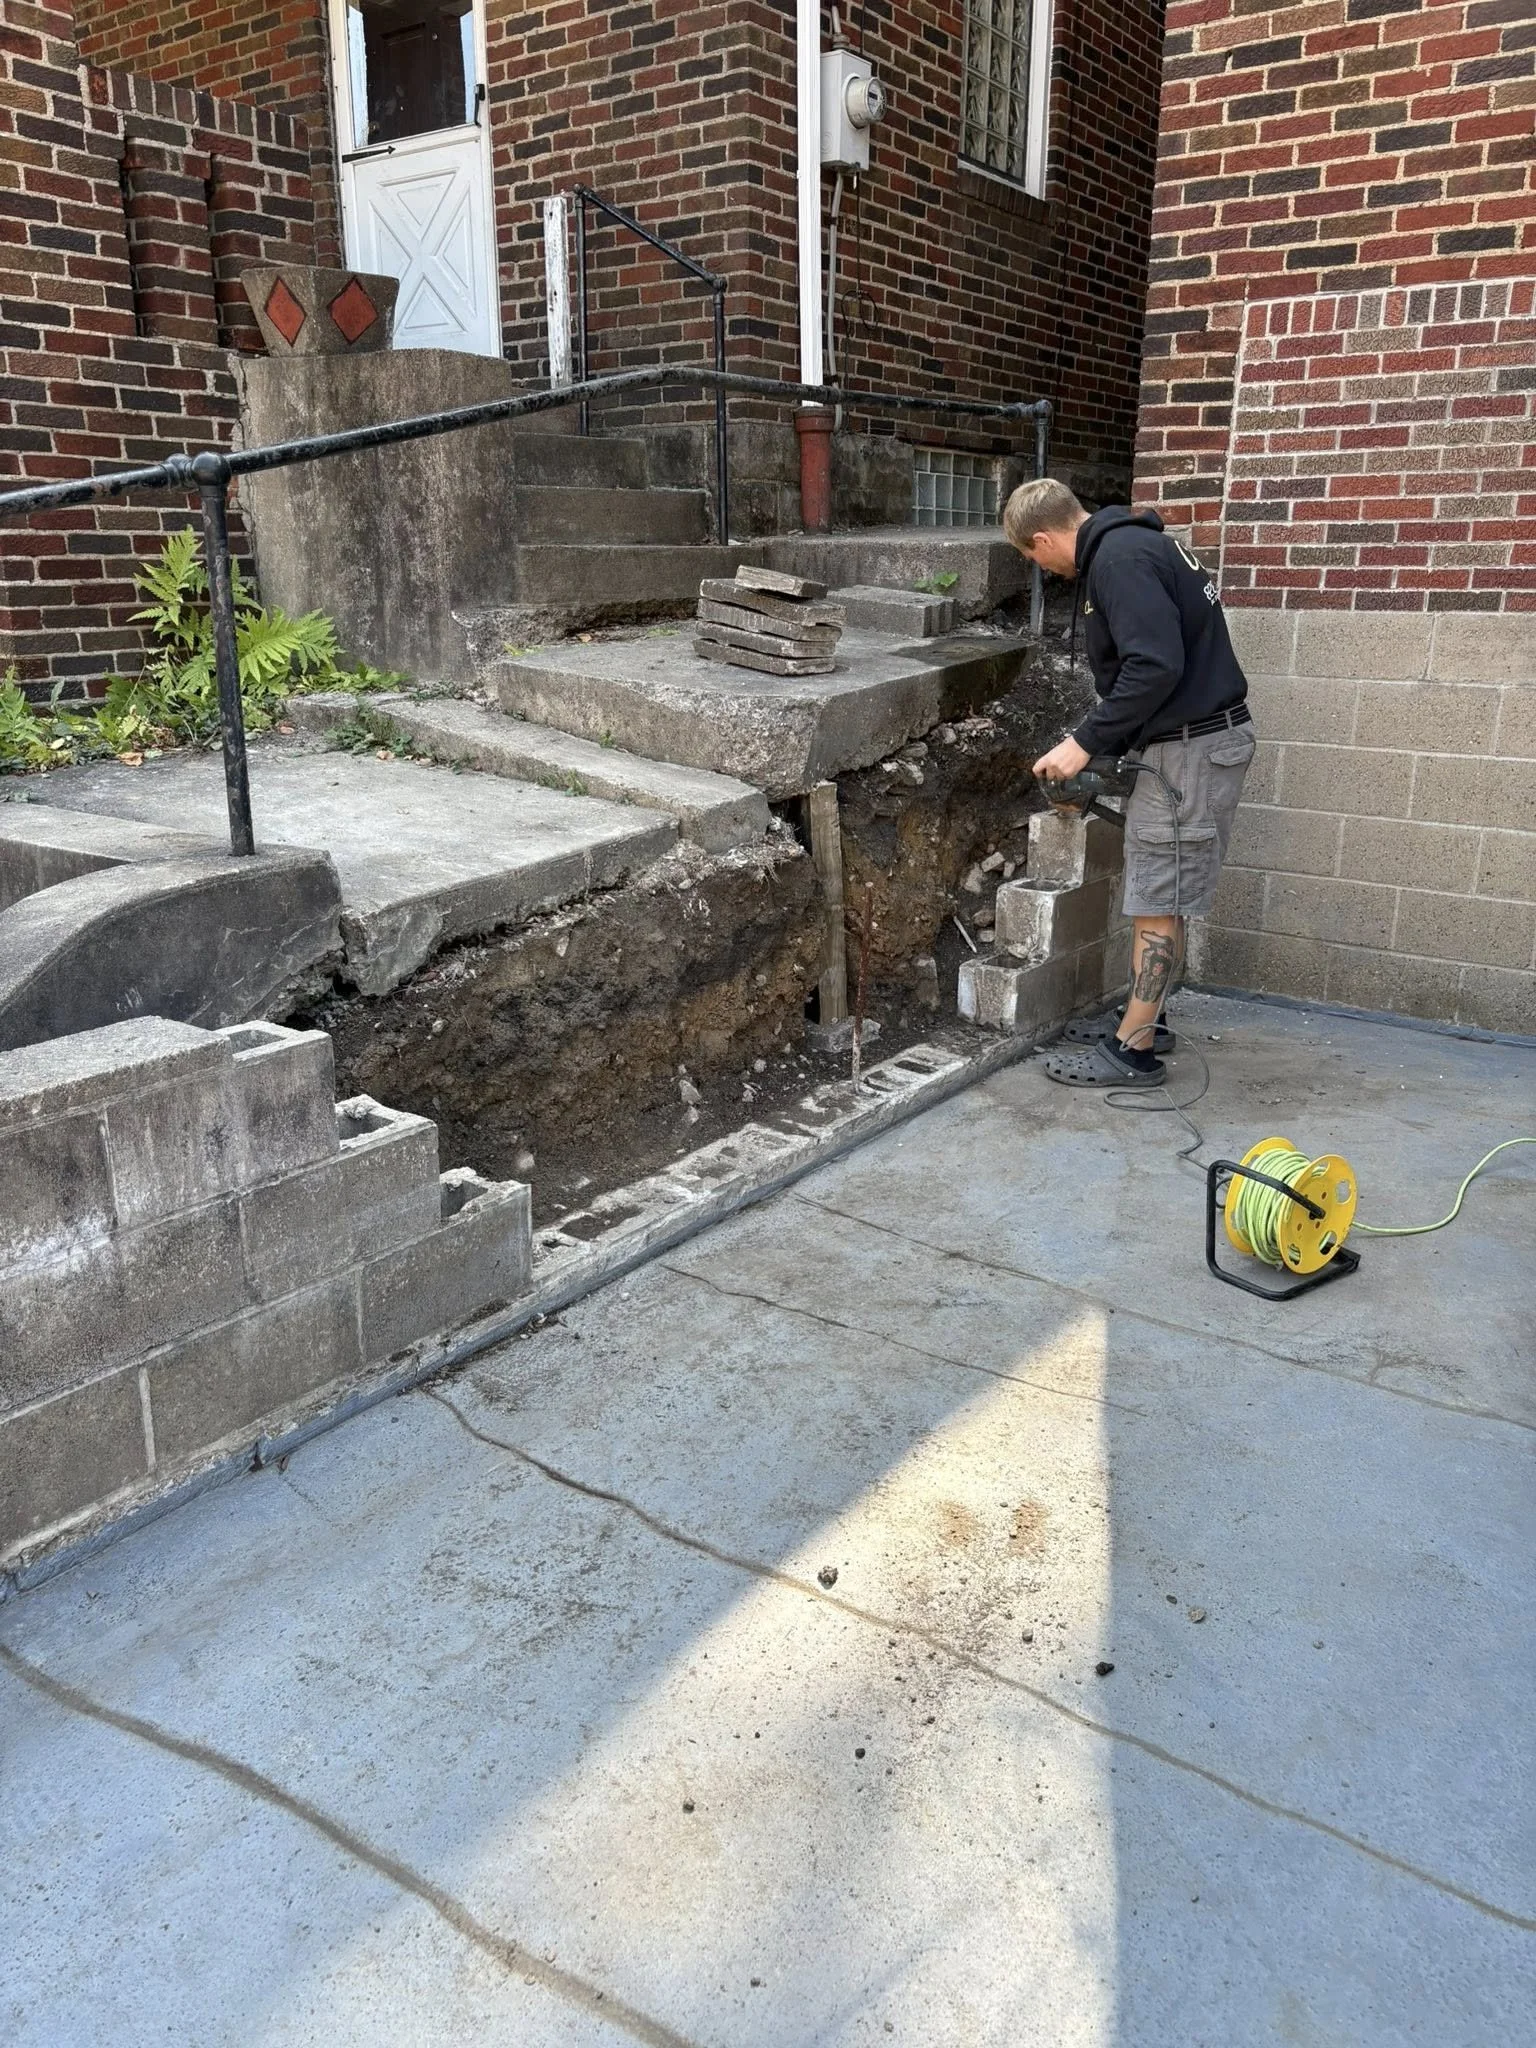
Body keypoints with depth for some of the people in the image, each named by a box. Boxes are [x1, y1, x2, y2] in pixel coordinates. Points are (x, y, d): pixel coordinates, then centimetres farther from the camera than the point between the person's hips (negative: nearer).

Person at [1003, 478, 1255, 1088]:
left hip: (1193, 746, -11)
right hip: (1185, 740, 11)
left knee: (1157, 903, -5)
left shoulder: (1120, 558, -17)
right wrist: (1095, 748, 19)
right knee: (1156, 894, 17)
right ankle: (1144, 1018, 29)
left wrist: (1085, 742, -20)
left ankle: (1133, 1051, 3)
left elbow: (1155, 666, -28)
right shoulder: (1128, 546, 16)